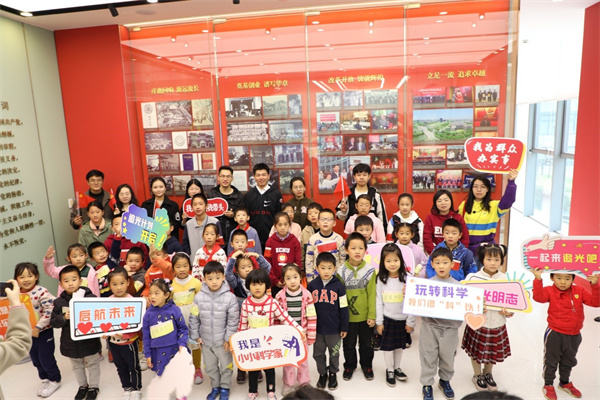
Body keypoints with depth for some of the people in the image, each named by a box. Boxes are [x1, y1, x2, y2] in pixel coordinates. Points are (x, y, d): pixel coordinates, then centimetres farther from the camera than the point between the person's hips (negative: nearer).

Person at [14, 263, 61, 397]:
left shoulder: (42, 292, -21)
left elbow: (50, 311, -24)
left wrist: (37, 328, -23)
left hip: (44, 331, -6)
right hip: (27, 333, 6)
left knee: (46, 358, 5)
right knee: (35, 359, 20)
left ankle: (54, 380, 28)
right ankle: (45, 379, 41)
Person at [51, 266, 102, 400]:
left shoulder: (91, 297, -17)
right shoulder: (59, 302, -7)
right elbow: (53, 322, -5)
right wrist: (64, 317, -23)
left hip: (89, 341, -3)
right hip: (70, 342, 3)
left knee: (92, 364, 16)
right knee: (77, 366, 24)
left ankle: (93, 386, 38)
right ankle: (82, 385, 47)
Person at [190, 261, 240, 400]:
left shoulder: (230, 297, -18)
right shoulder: (199, 297, -10)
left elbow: (233, 320, -12)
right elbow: (193, 318, 0)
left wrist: (229, 338, -11)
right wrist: (195, 336, 1)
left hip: (223, 341, -3)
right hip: (205, 340, 3)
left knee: (226, 366, 15)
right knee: (210, 367, 21)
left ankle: (225, 388, 37)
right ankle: (215, 387, 42)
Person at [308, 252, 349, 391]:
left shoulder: (338, 286, -11)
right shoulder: (312, 285, -6)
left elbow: (343, 308, -6)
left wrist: (344, 327, -4)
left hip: (334, 329, -2)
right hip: (317, 328, 2)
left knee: (334, 353, 16)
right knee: (318, 353, 16)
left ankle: (333, 374, 38)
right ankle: (322, 373, 38)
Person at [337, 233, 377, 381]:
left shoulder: (370, 271, -9)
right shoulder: (341, 271, -9)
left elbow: (372, 295, -7)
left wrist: (372, 315, -8)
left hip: (365, 316, 0)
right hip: (348, 316, 0)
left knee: (366, 344, 18)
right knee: (349, 344, 17)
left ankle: (367, 365, 40)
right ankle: (349, 366, 39)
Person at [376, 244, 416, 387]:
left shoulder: (407, 278, -11)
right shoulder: (381, 279, -6)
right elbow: (379, 302, -3)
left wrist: (411, 321, -6)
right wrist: (379, 321, -3)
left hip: (402, 319, 0)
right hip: (387, 319, 0)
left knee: (400, 345, 16)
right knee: (388, 346, 9)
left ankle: (397, 368, 35)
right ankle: (389, 370, 27)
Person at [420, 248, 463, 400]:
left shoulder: (458, 286, -4)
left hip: (450, 327, 1)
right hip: (430, 326, -1)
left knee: (447, 356, 18)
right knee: (429, 356, 9)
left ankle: (445, 380, 43)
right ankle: (427, 384, 28)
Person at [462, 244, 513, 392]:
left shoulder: (504, 278, -3)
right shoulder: (474, 277, -13)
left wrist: (509, 311, -10)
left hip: (497, 323, 3)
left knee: (493, 351, 20)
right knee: (477, 350, 12)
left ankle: (488, 374, 45)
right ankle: (477, 375, 37)